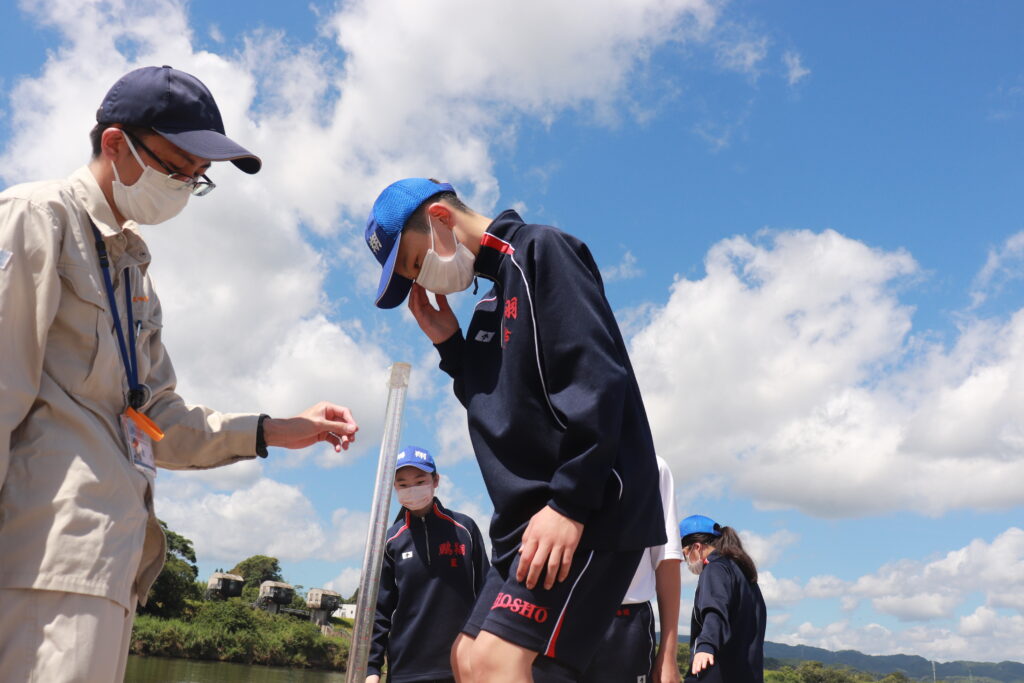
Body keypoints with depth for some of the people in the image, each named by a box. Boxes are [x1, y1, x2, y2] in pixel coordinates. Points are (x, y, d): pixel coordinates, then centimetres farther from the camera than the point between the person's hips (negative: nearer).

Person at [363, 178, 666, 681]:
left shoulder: (540, 251, -8)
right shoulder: (493, 300, 19)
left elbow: (596, 379, -20)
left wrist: (570, 503, -24)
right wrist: (449, 345, 9)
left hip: (586, 509, -10)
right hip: (531, 516, 10)